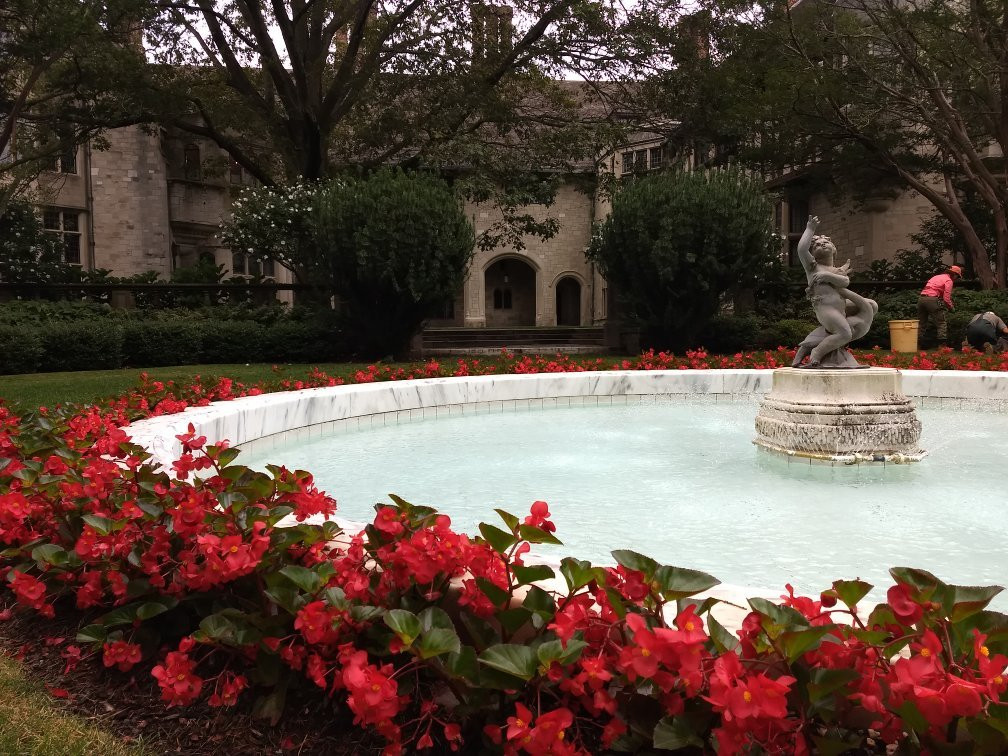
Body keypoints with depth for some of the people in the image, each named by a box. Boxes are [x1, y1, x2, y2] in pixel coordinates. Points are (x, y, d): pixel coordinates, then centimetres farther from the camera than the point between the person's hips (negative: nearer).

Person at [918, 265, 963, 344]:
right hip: (932, 300, -7)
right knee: (941, 324, 0)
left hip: (921, 298, 7)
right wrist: (951, 308, 8)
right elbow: (946, 298, -7)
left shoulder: (937, 277, 26)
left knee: (921, 324, 11)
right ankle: (942, 344, -6)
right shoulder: (949, 280, 2)